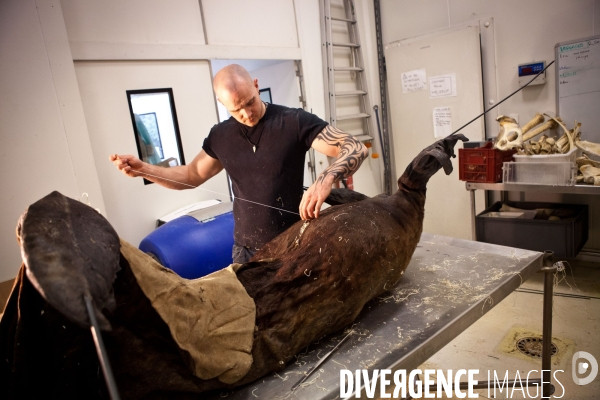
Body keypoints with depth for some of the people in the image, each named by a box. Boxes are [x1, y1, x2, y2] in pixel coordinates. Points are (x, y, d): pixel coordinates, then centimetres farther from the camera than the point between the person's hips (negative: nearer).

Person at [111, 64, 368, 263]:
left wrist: (326, 179, -37)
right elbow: (191, 176, 15)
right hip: (247, 250, 4)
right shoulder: (220, 136, 3)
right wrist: (143, 169, 0)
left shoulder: (294, 122, -13)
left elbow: (356, 149, -17)